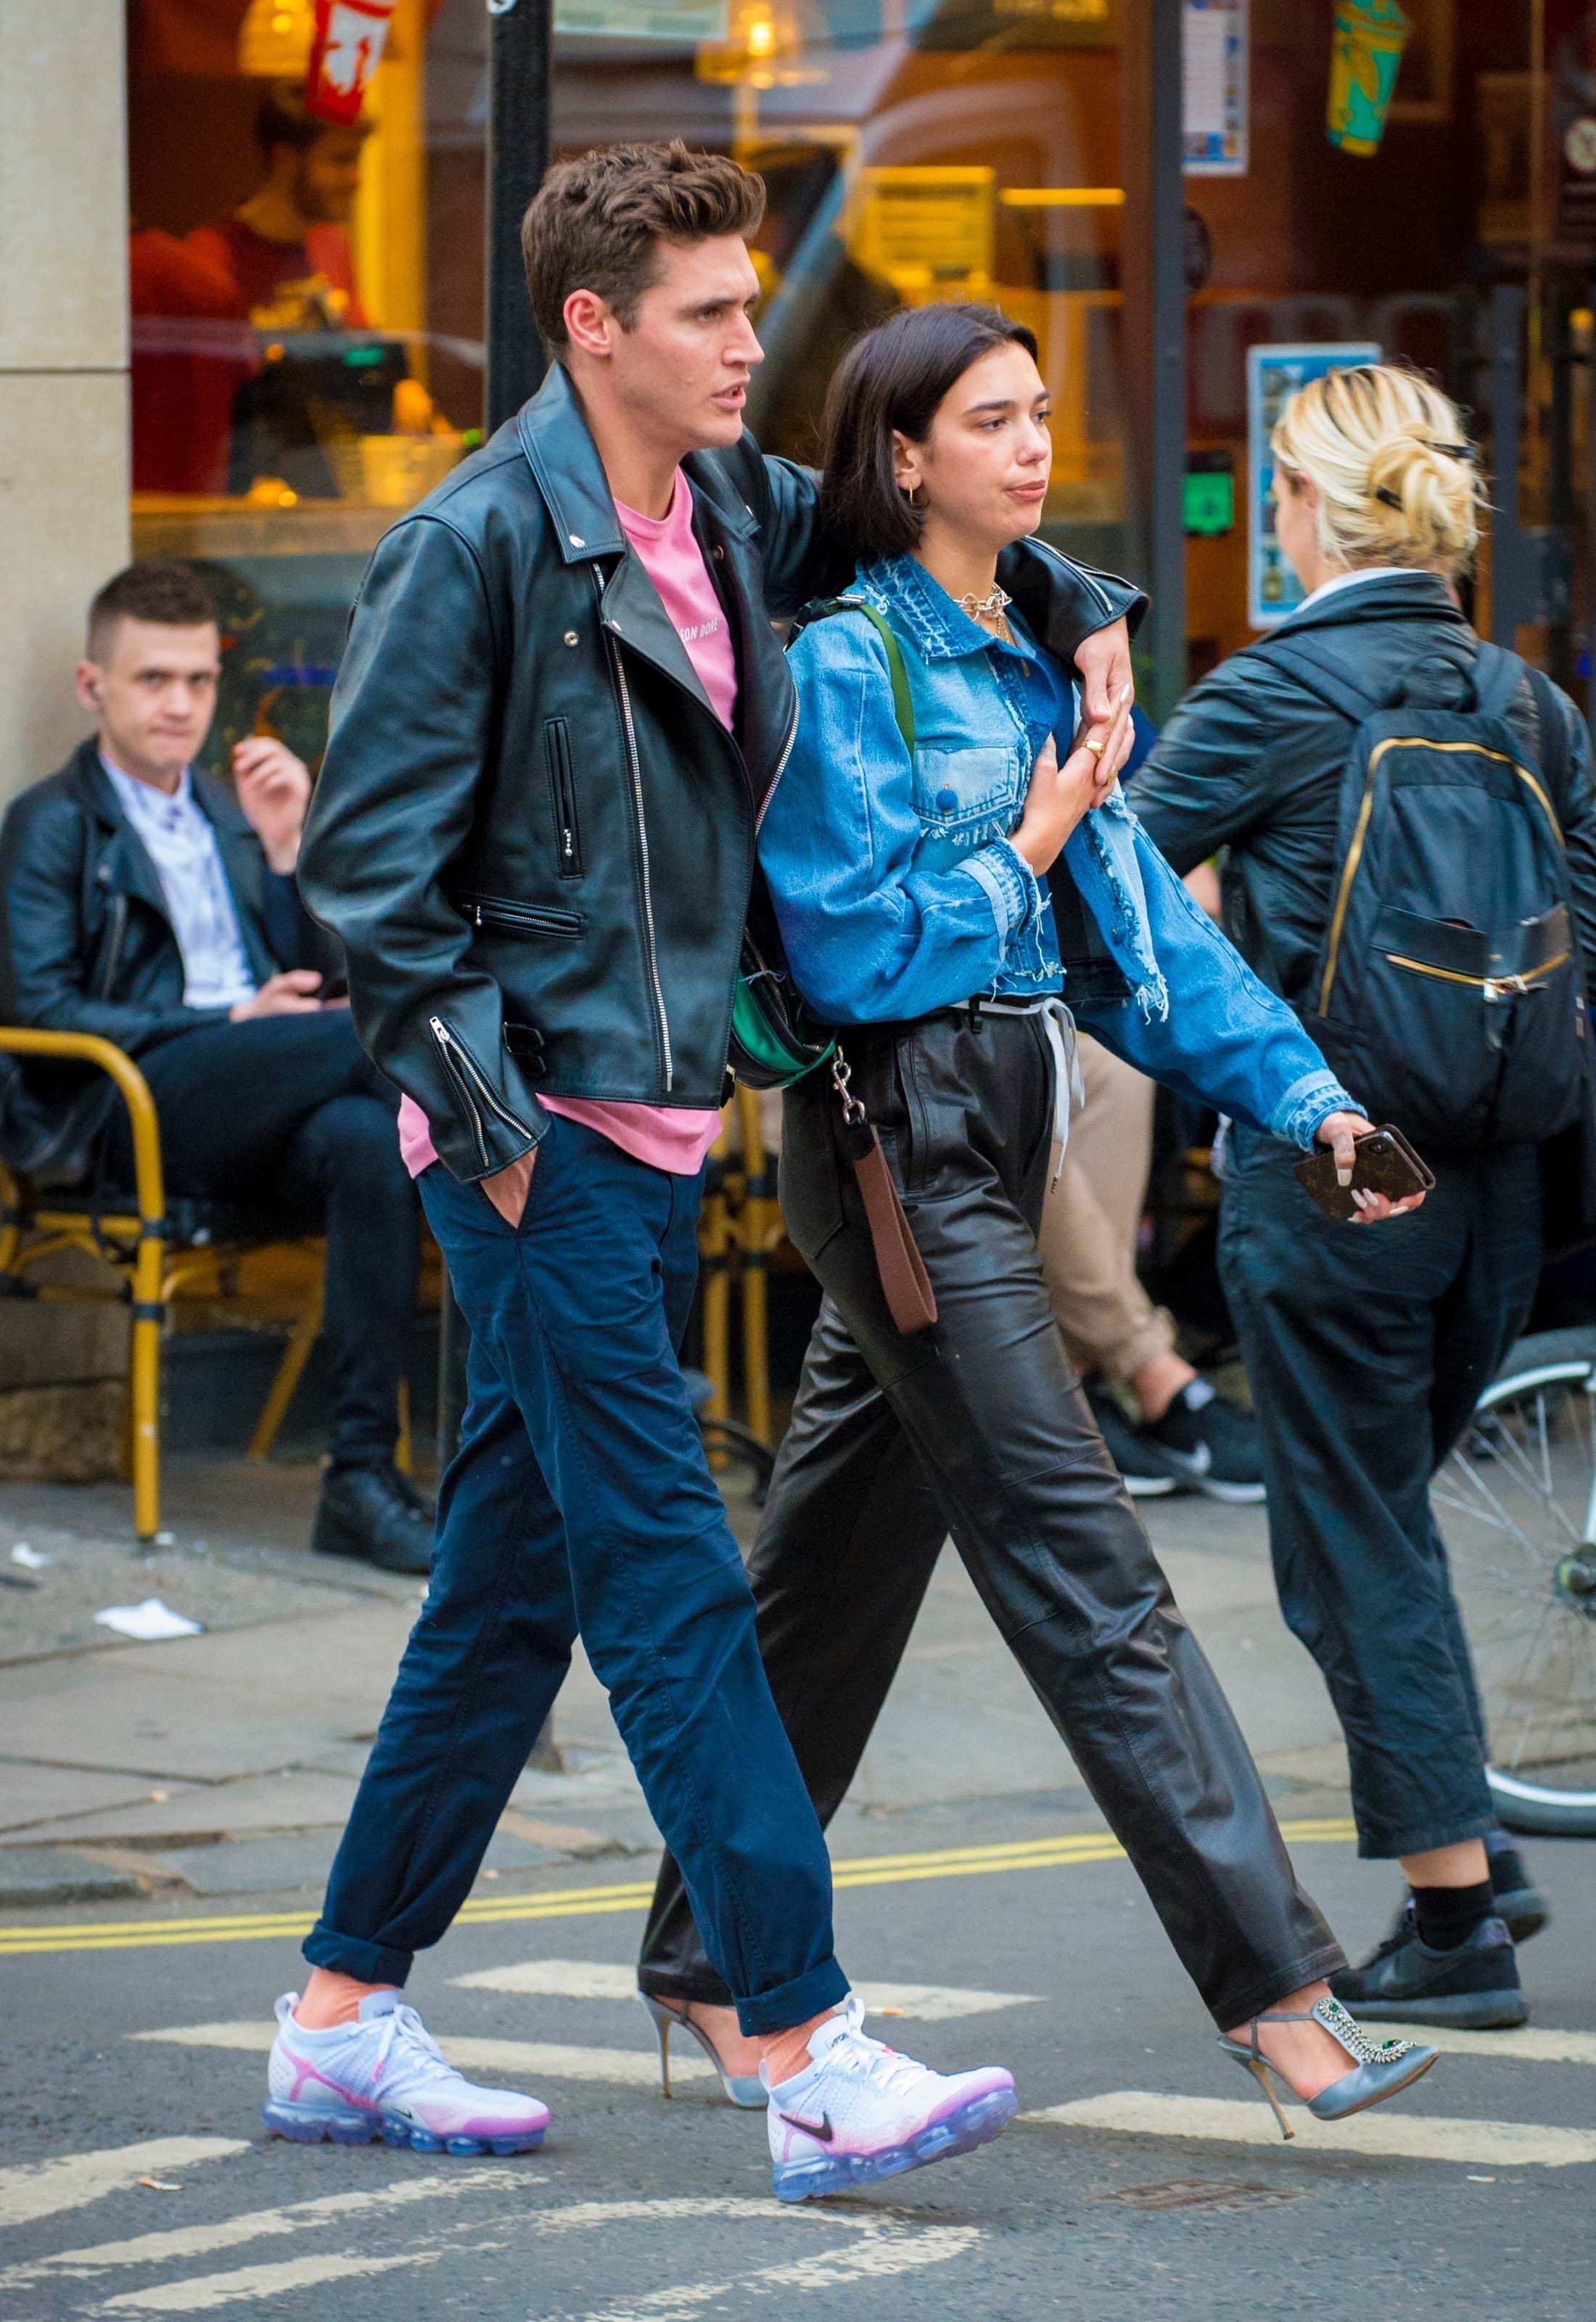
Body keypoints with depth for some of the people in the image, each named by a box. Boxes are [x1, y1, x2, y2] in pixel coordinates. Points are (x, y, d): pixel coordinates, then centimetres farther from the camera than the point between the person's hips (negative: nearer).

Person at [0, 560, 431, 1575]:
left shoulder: (226, 817, 29)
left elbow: (316, 972, 23)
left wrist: (282, 846, 7)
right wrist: (231, 1024, -12)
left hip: (254, 1124, 5)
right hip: (126, 1111, -5)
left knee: (367, 1140, -34)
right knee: (375, 1030, -31)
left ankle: (364, 1473, -38)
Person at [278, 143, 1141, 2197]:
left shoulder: (732, 516, 11)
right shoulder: (479, 543, -12)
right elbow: (367, 854, -12)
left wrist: (1080, 607, 15)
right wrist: (480, 1107, -15)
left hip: (658, 1123, 8)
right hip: (540, 1138, -8)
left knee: (514, 1590, 11)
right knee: (672, 1588, -11)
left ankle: (341, 2021, 19)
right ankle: (812, 2065, -14)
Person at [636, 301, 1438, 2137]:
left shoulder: (1035, 657, 14)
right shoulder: (848, 661, -10)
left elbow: (1141, 916, 13)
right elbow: (852, 944, -17)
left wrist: (1302, 1095, 4)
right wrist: (1024, 851, -5)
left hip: (991, 1143, 8)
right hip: (895, 1140, -8)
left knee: (839, 1566, 14)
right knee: (1088, 1578, -10)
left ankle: (708, 1955, 23)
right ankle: (1272, 1988, -12)